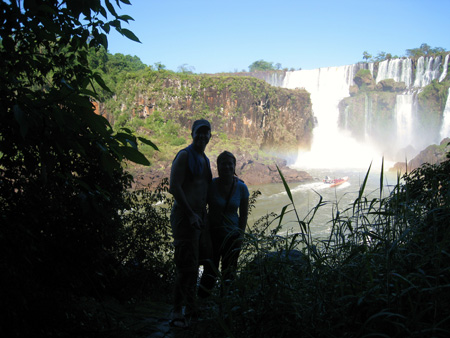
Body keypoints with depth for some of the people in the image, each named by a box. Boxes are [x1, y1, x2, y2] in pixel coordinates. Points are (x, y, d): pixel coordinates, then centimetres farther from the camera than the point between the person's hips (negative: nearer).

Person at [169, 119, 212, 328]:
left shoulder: (205, 159, 19)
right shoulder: (185, 156, -8)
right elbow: (174, 187, -17)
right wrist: (191, 214, -19)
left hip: (198, 216, 9)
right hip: (184, 216, -9)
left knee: (193, 265, 15)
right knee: (187, 266, -11)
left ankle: (190, 309, 25)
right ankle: (178, 313, -5)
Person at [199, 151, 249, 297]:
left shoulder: (241, 188, -5)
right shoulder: (211, 185, -10)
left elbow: (243, 215, 4)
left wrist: (240, 235, -2)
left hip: (232, 234, 2)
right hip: (213, 232, -2)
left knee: (229, 273, 7)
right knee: (210, 270, -3)